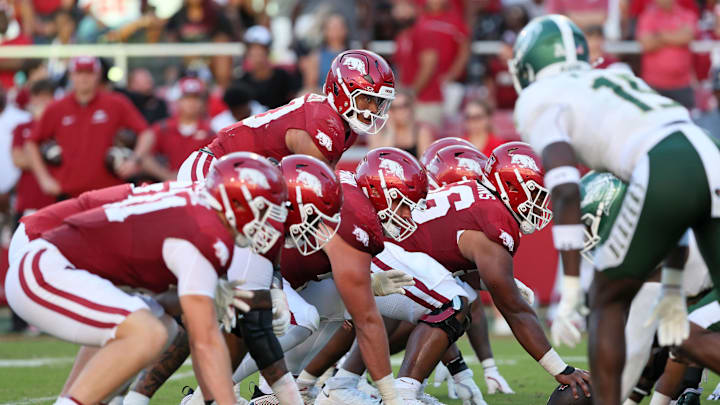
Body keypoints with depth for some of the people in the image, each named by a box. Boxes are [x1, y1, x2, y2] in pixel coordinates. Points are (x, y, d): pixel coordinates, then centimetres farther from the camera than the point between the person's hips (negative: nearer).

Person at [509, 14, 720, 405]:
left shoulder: (539, 99, 17)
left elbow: (566, 192, 1)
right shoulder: (617, 81, 37)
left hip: (664, 174, -6)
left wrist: (570, 286, 2)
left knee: (608, 300, 16)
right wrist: (672, 286, 38)